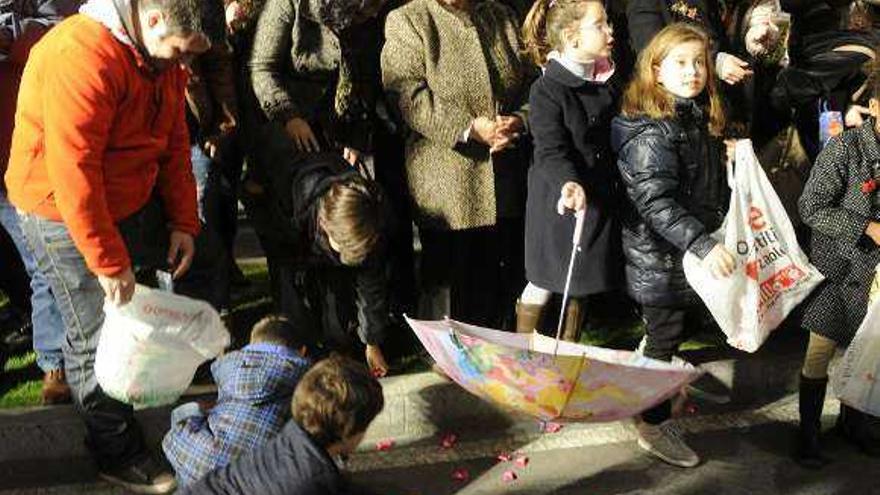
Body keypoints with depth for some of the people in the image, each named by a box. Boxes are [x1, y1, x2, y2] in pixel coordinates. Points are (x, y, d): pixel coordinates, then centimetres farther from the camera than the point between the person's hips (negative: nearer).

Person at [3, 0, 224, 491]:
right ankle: (118, 454, 18)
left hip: (135, 199, 9)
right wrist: (110, 263, -26)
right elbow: (74, 174, -31)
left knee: (197, 267, 16)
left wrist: (184, 222, 0)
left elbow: (174, 144, 7)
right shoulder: (82, 58, -30)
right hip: (64, 211, -9)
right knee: (97, 335, 0)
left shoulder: (163, 57, -1)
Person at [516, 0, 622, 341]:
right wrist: (570, 184, -41)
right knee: (544, 283, 7)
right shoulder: (547, 90, -18)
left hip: (600, 197, 6)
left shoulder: (608, 82, 2)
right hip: (560, 200, -6)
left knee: (583, 280, 17)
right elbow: (551, 151, -24)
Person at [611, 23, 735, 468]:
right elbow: (655, 203, -30)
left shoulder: (701, 118, 8)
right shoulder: (652, 130, -21)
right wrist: (703, 245, -36)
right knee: (665, 336, 3)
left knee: (687, 320, 20)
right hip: (658, 253, -8)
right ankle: (654, 425, 19)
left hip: (696, 248, 8)